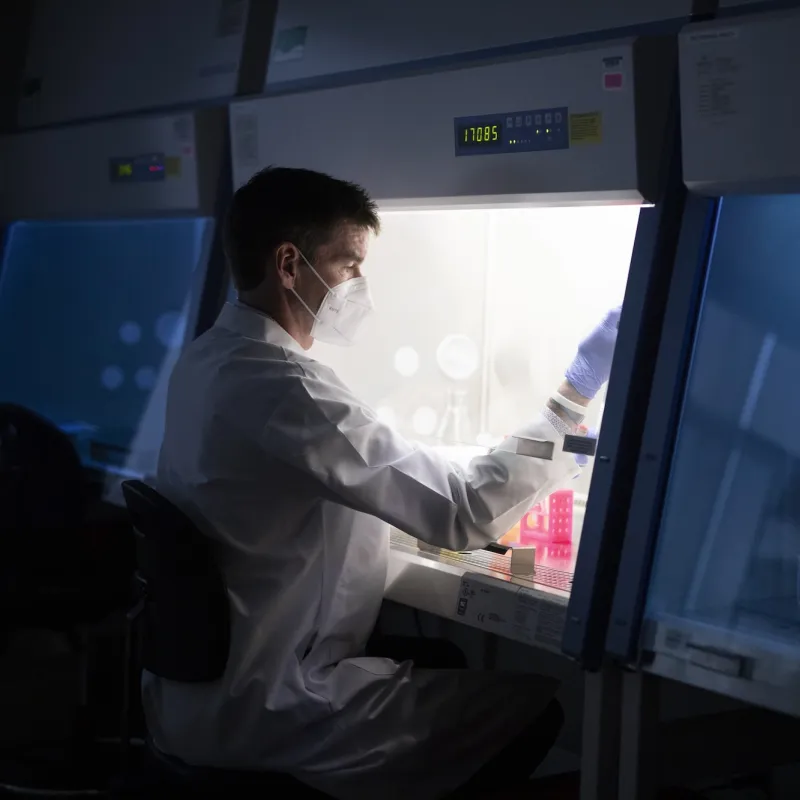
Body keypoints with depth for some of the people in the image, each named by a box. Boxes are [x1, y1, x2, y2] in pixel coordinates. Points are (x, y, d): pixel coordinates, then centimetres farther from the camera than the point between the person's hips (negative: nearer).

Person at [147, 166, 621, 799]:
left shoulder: (208, 360, 6)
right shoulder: (285, 392, -25)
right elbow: (463, 515, -24)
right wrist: (577, 395, -16)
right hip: (256, 711, -10)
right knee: (535, 700, -8)